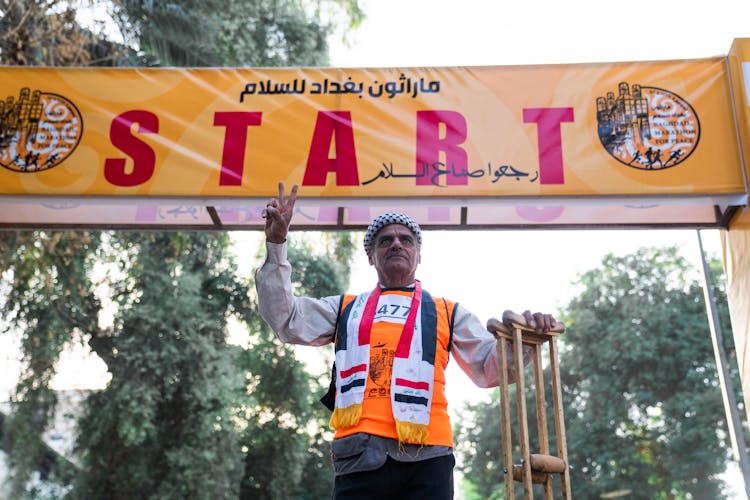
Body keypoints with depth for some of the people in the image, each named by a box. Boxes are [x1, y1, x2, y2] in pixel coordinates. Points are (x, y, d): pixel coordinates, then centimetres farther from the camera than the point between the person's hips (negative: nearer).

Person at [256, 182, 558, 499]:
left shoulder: (445, 313, 21)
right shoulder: (346, 309, 24)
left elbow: (489, 368, 16)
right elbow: (286, 320, 13)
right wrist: (277, 245, 6)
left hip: (426, 459, 0)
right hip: (359, 457, 1)